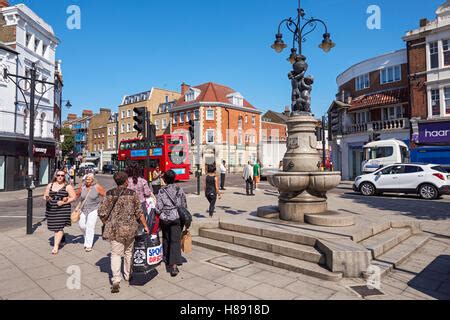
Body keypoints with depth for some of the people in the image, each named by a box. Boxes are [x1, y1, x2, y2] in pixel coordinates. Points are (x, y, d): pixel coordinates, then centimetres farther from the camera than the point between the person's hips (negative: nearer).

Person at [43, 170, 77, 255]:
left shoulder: (67, 186, -3)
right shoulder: (50, 185, 9)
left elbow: (74, 197, -5)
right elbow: (45, 196, 14)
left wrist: (64, 202, -16)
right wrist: (46, 198, -10)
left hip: (63, 209, -5)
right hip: (51, 209, 5)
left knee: (59, 227, -8)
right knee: (54, 227, 14)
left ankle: (56, 246, -3)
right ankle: (62, 239, 41)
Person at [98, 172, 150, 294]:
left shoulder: (109, 194, -2)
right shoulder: (132, 194, -4)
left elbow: (102, 213, -3)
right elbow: (139, 212, -4)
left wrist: (107, 224, 13)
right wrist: (145, 226, 3)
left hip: (115, 229, 0)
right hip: (130, 228, 1)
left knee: (116, 253, 6)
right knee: (128, 252, 19)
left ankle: (116, 281, -6)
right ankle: (128, 276, 34)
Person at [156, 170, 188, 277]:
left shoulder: (161, 191, -6)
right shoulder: (180, 190, -2)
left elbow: (158, 208, -11)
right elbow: (184, 206, 3)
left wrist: (160, 214, 10)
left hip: (164, 219, 1)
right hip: (177, 218, -1)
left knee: (166, 239, 21)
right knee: (175, 241, -2)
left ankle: (167, 259, 37)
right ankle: (174, 265, -12)